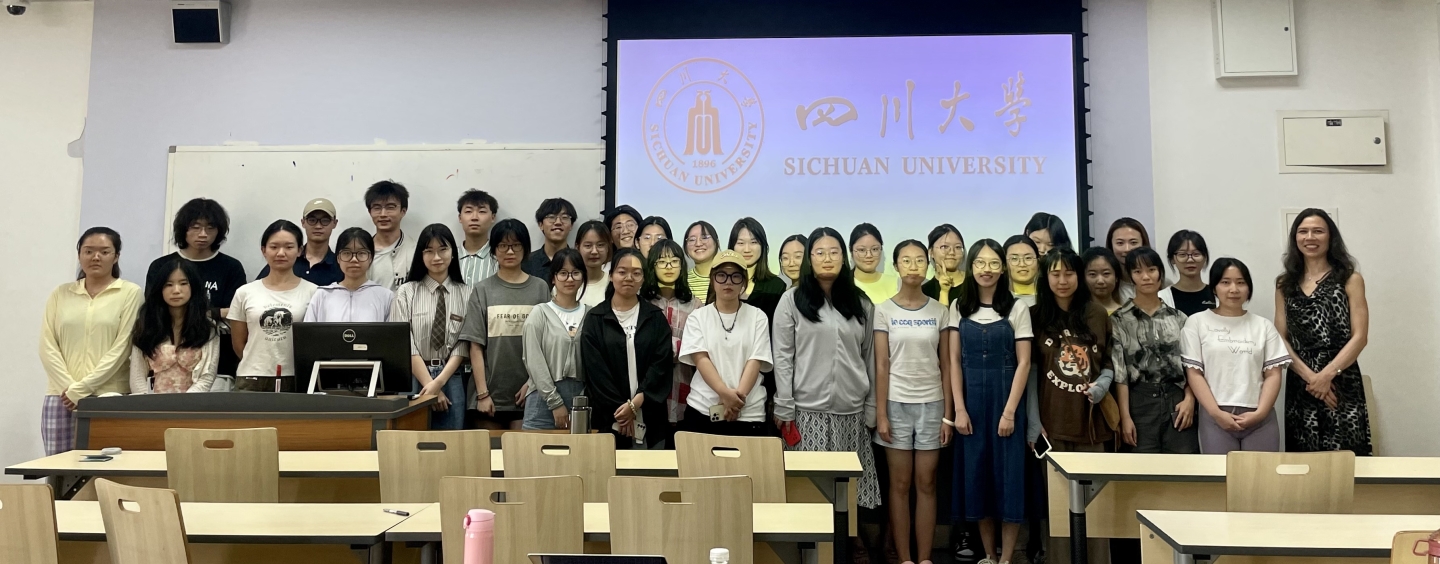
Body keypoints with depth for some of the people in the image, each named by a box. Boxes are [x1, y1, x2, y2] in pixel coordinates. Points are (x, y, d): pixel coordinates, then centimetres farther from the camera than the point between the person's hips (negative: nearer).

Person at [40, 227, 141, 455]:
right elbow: (47, 346, 7)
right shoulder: (61, 293, 14)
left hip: (109, 397, -3)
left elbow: (121, 348, -5)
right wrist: (68, 388, -7)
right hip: (61, 396, 3)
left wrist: (81, 389, -9)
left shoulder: (130, 293, 2)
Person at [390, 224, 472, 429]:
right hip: (414, 380, -1)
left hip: (451, 380, 1)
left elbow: (463, 345, -2)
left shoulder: (465, 294, 4)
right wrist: (430, 385, -11)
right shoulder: (406, 293, 2)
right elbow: (406, 345, -4)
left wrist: (439, 382, -13)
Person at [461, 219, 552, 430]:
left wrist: (533, 381, -6)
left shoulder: (540, 288, 5)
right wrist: (482, 393, -6)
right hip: (491, 391, 0)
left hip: (528, 392, 0)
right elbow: (476, 346, 0)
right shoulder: (483, 290, 4)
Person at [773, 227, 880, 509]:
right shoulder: (792, 300, 0)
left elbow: (869, 358, 9)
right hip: (808, 410, -3)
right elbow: (782, 357, -3)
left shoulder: (861, 304, 9)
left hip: (852, 411, 3)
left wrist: (871, 408, 5)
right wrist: (784, 409, -7)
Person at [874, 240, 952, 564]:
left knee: (926, 484, 5)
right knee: (900, 484, 4)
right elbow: (881, 365, -3)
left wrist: (948, 414, 0)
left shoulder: (939, 311, 4)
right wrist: (881, 414, -8)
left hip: (931, 403, 2)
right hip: (897, 403, -1)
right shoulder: (884, 311, -1)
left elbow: (945, 366, 4)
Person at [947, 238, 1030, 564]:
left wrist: (1009, 411, -11)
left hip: (1005, 399, -2)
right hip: (971, 400, 2)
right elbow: (954, 361, 3)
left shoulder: (1017, 308, 0)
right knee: (976, 473, 6)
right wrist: (959, 409, -5)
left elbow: (1024, 363, -4)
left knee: (1008, 474, 1)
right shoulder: (959, 308, 5)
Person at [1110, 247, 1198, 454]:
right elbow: (1119, 372, -4)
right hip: (1140, 402, -2)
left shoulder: (1177, 317, 10)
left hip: (1176, 399, 3)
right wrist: (1125, 416, -10)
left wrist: (1189, 399, -6)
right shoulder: (1119, 319, 1)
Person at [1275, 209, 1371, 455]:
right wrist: (1309, 376, -10)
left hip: (1341, 383, -2)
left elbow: (1359, 336, -3)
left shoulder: (1350, 279, 5)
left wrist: (1327, 375, -14)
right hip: (1299, 384, 2)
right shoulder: (1285, 284, 11)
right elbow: (1280, 340, 5)